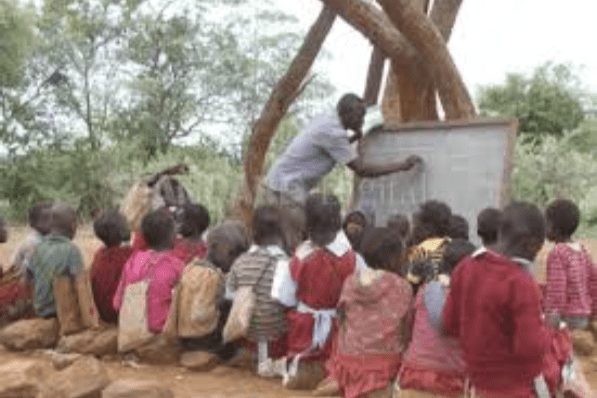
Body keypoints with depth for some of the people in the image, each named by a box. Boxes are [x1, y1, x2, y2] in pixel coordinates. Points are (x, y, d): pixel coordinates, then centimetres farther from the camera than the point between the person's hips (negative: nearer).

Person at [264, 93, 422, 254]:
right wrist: (403, 165, -10)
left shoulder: (324, 120, 9)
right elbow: (362, 170, -17)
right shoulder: (332, 132, -19)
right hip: (286, 187, -10)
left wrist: (354, 138, 12)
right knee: (296, 246, -12)